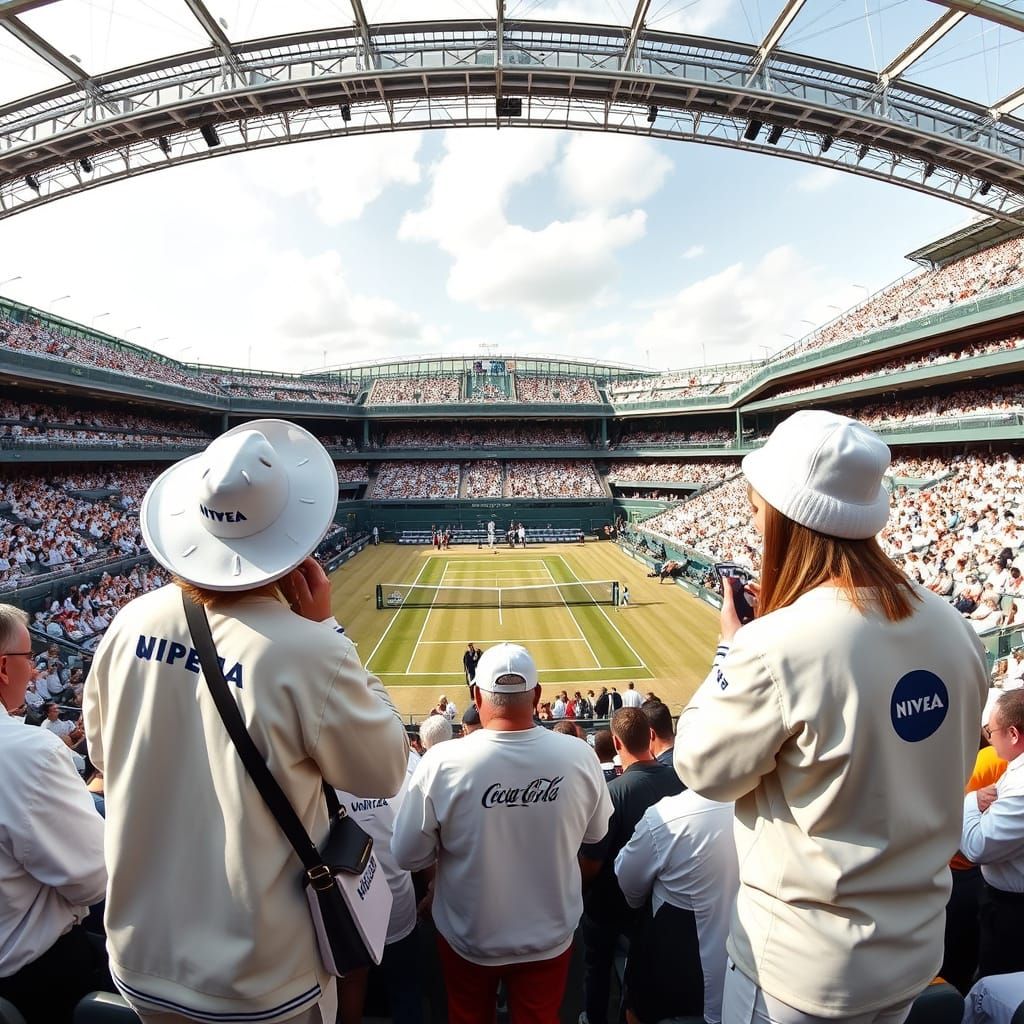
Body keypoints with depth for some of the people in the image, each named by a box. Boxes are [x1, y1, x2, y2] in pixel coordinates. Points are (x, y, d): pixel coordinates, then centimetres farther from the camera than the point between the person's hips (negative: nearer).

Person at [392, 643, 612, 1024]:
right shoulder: (579, 756, -21)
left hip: (469, 938, 0)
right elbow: (595, 834, -3)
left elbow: (408, 856, -15)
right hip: (550, 936, 1)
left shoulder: (441, 762, -28)